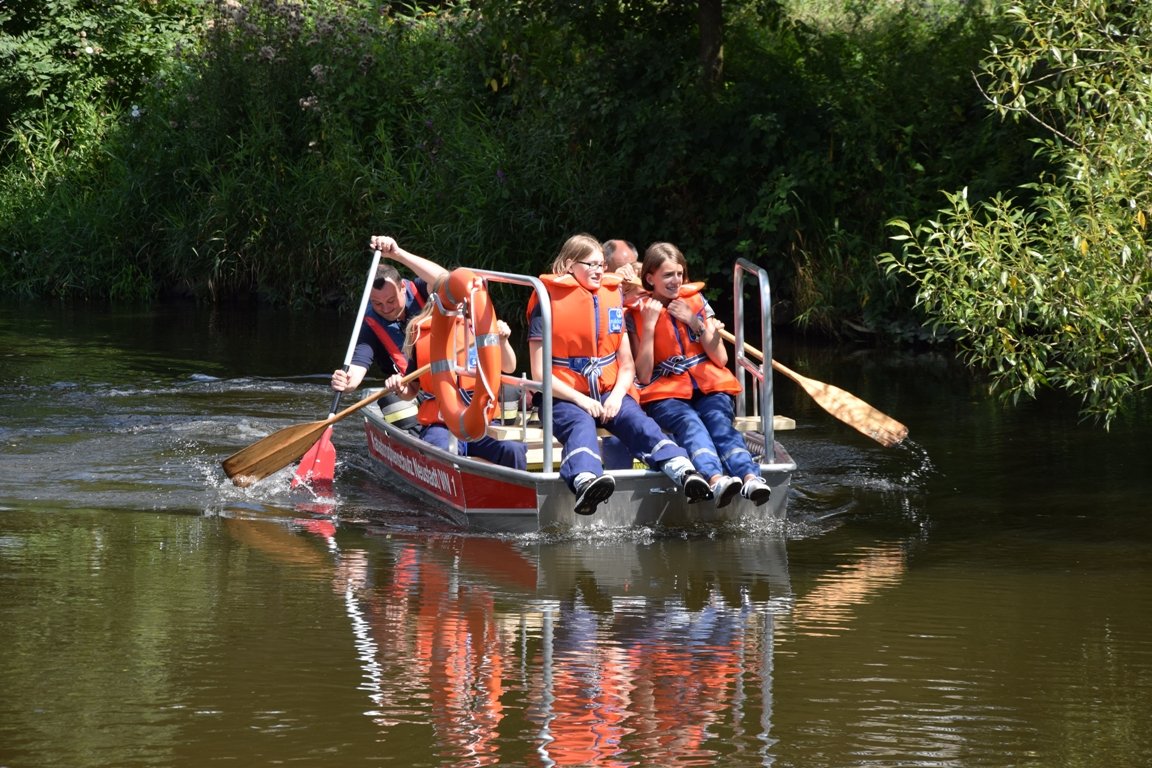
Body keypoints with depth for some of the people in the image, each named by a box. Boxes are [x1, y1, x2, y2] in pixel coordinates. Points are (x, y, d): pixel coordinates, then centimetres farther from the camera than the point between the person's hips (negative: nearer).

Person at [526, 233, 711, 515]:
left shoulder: (613, 299, 15)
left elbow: (626, 365, 15)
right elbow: (539, 373, -5)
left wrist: (617, 395, -6)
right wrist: (580, 400, -16)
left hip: (610, 393, 4)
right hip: (566, 396, -4)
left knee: (639, 423, -26)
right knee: (580, 426, -36)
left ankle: (684, 473, -51)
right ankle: (586, 482, -68)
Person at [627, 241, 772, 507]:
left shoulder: (696, 302, 14)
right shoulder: (638, 313, 7)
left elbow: (721, 360, 7)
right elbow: (644, 376, -3)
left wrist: (694, 322, -3)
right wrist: (649, 325, -9)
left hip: (710, 388, 2)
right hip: (666, 394, -2)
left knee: (719, 422, -31)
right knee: (689, 423, -35)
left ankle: (751, 478, -58)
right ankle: (716, 479, -63)